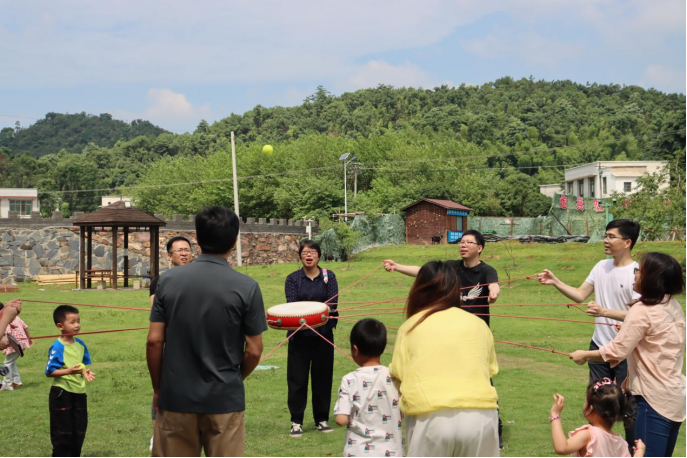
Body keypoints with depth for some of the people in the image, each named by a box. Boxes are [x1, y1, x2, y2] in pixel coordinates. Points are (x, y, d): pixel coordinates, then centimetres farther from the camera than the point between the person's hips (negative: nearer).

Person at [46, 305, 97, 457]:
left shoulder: (80, 344, 3)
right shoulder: (57, 347, -16)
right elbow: (49, 372, -17)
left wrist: (86, 372, -7)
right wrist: (69, 371, -28)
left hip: (79, 392, 6)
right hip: (62, 393, -6)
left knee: (79, 430, 14)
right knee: (63, 432, 3)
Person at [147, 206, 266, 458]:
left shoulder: (168, 280, -3)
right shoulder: (246, 287, -9)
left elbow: (154, 341, -3)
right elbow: (254, 351, -6)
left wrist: (158, 388, 9)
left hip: (175, 397, 2)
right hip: (224, 399, -2)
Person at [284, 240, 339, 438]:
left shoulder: (328, 277, 6)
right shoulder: (293, 279, 5)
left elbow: (333, 302, -6)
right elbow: (291, 304, -7)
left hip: (323, 334, 1)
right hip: (299, 337, -1)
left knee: (323, 377, 6)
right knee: (297, 379, 0)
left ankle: (322, 419, 18)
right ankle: (296, 422, 7)